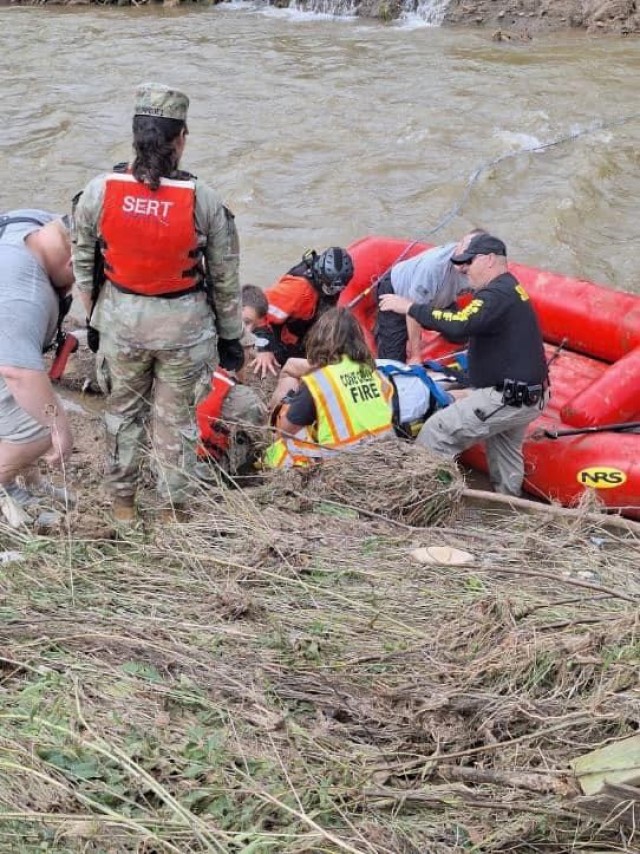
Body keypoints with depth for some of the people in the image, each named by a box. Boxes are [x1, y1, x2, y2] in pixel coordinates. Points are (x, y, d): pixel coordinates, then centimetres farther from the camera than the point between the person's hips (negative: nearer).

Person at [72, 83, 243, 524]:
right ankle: (175, 509, 30)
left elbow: (84, 265, 1)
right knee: (176, 418, 14)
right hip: (184, 323, -2)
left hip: (121, 320, 2)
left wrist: (96, 318, 17)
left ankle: (122, 502, 38)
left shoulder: (99, 191, -11)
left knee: (123, 409, 22)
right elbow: (225, 278, -7)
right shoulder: (204, 199, -16)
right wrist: (230, 336, 7)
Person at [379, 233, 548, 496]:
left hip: (506, 400, -11)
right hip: (528, 397, 11)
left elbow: (459, 326, -34)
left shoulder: (497, 294, -19)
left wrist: (410, 308, -26)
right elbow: (467, 331, 17)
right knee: (506, 455, 27)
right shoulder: (509, 288, 16)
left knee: (437, 433, -10)